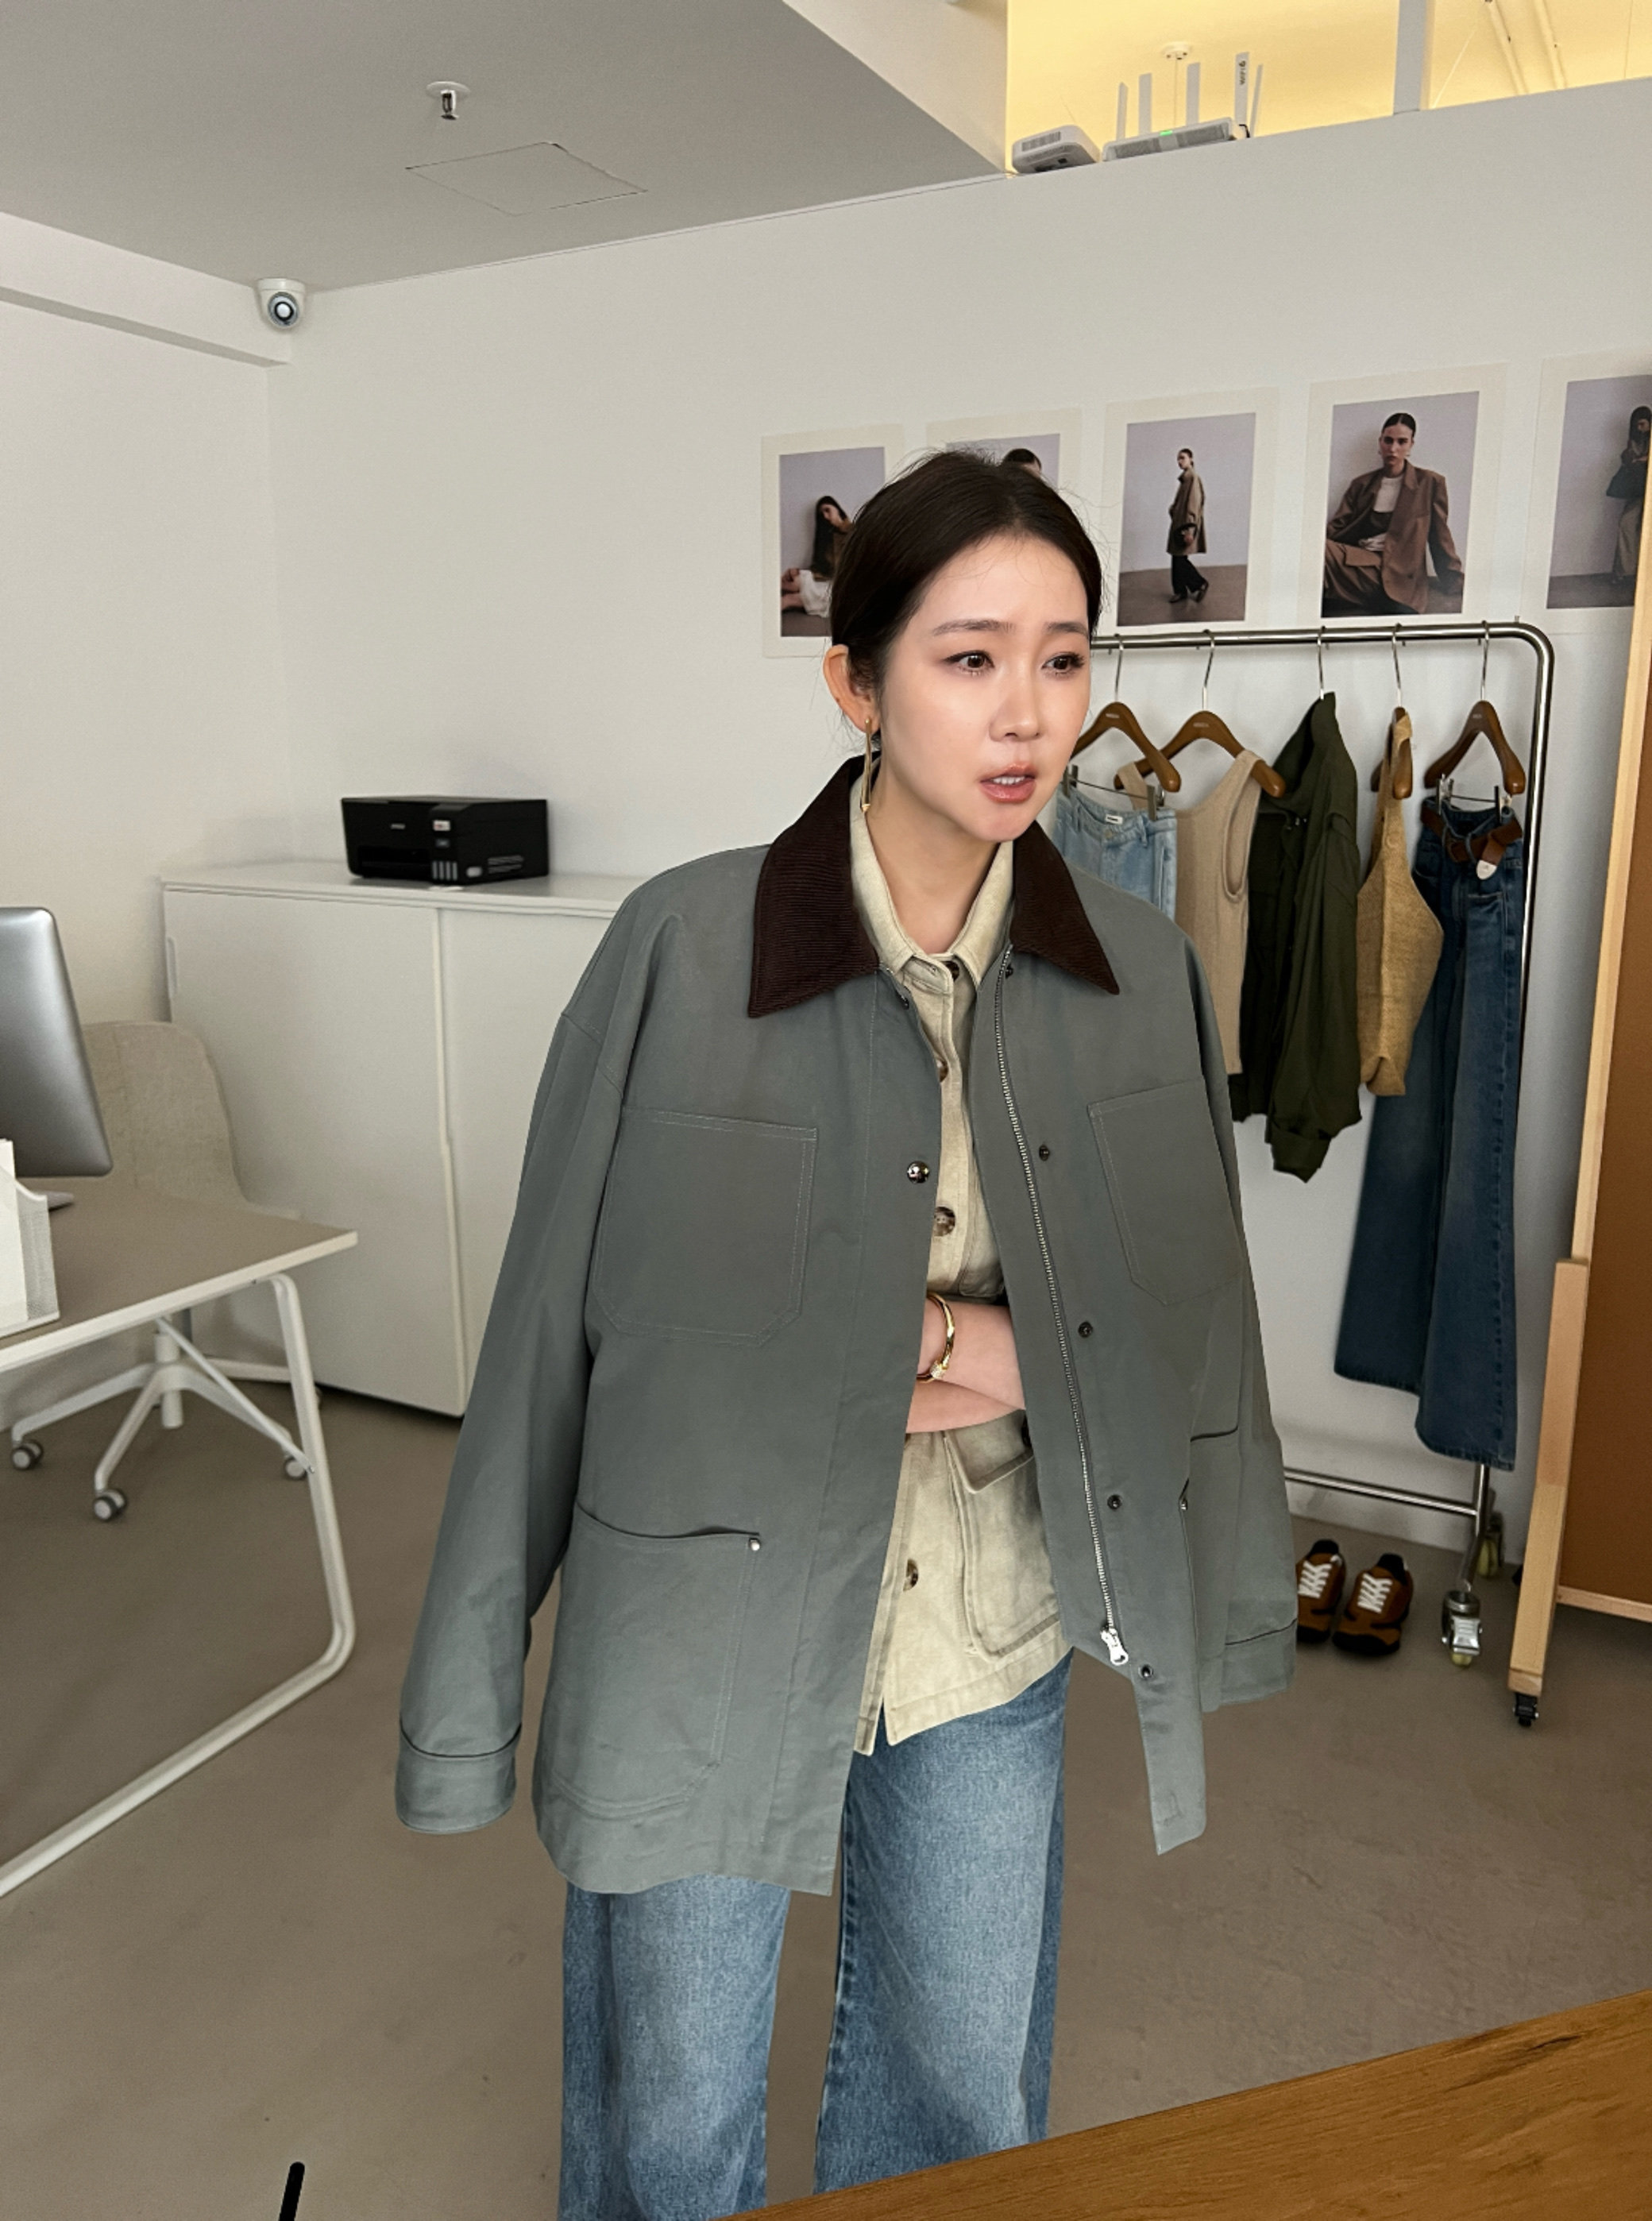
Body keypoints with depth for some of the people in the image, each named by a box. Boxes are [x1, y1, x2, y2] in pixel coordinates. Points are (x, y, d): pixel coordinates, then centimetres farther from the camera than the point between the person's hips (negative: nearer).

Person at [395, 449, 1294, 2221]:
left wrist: (1028, 1359, -15)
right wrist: (469, 1677, -6)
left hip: (991, 1657, 3)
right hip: (707, 1648, -2)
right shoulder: (684, 948, -17)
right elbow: (553, 1324, -11)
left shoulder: (1141, 973, -6)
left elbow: (1195, 1316, 3)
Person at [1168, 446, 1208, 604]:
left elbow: (1193, 504, -19)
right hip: (1179, 523, 9)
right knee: (1177, 558, 8)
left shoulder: (1193, 478, -13)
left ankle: (1200, 584, 4)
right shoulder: (1184, 478, 13)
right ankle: (1180, 591, 13)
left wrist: (1189, 529, -23)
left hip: (1185, 523, -9)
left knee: (1179, 558, -8)